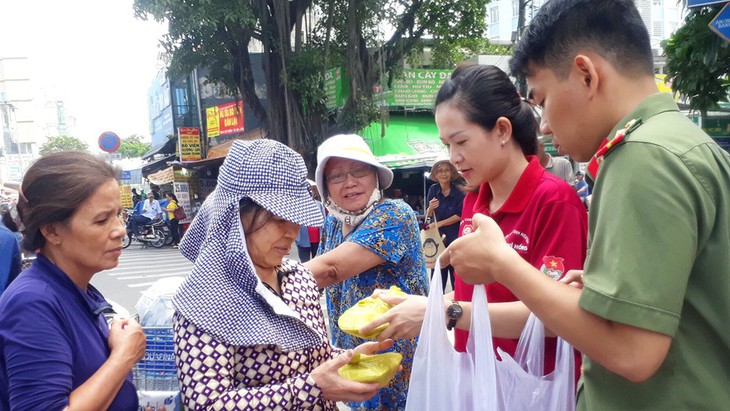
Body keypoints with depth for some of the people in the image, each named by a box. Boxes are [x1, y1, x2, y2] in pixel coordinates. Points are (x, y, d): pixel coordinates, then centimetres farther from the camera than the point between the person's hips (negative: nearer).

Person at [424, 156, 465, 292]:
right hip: (437, 236, 3)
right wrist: (431, 208, -17)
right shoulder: (433, 190, 1)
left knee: (455, 273, 3)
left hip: (454, 237, -2)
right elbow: (428, 214, 6)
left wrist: (438, 224, -12)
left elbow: (459, 215, -9)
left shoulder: (458, 192, -8)